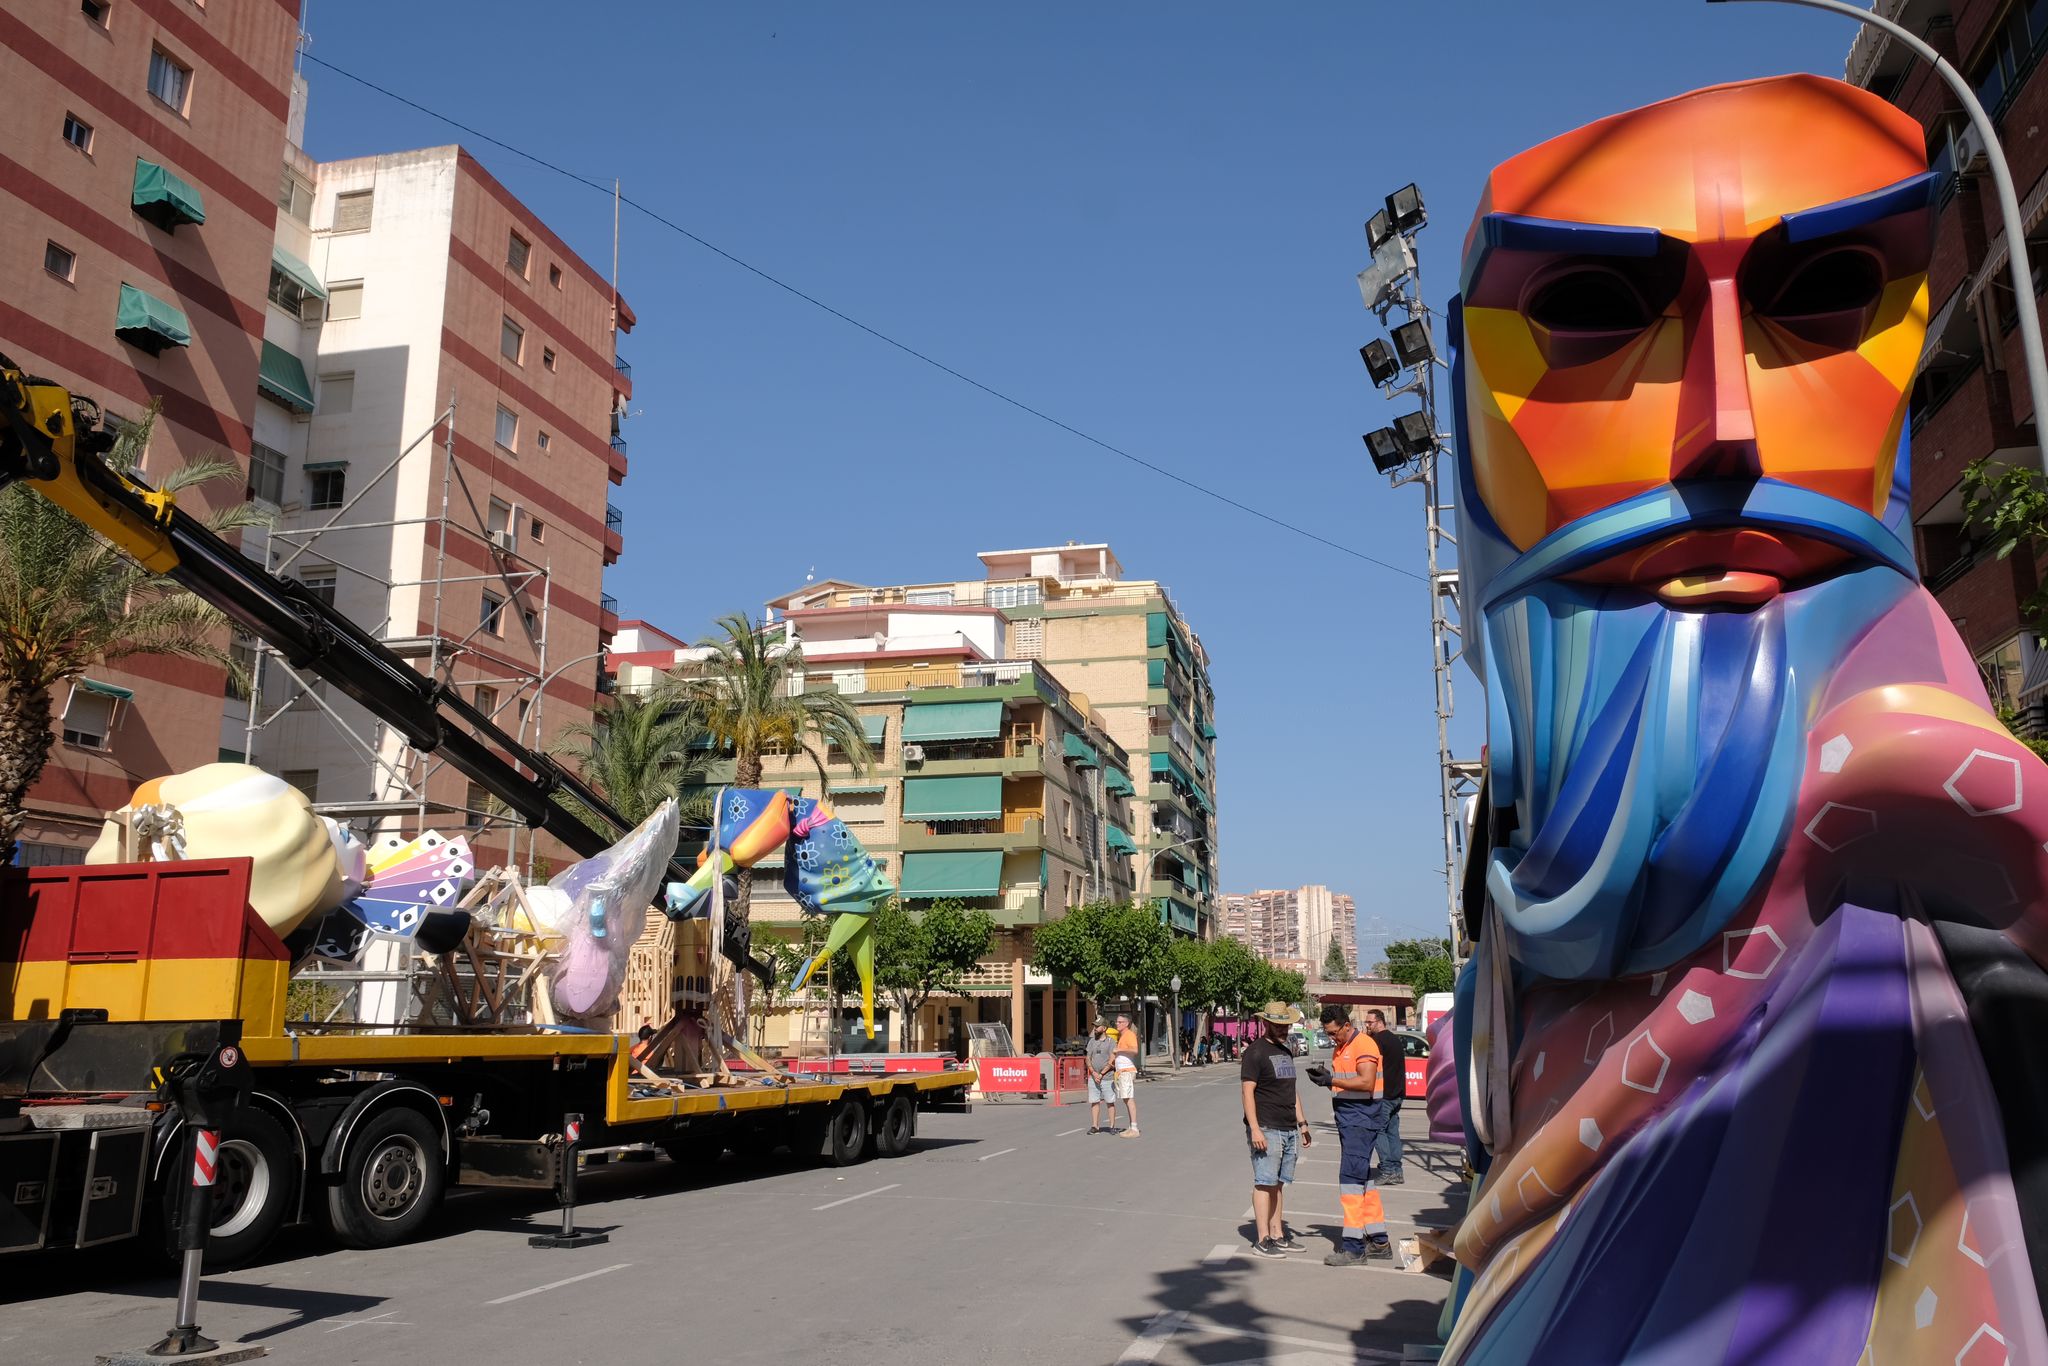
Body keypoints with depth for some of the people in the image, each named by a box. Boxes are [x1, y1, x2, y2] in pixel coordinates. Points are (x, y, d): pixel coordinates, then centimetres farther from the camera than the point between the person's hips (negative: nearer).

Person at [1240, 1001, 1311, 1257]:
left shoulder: (1286, 1052, 18)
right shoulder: (1255, 1052, -8)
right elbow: (1248, 1092, -13)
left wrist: (1302, 1123, 19)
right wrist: (1254, 1129, -19)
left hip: (1289, 1129, 8)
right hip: (1267, 1129, -8)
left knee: (1277, 1184, 12)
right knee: (1264, 1183, -5)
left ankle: (1278, 1235, 17)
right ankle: (1262, 1239, -2)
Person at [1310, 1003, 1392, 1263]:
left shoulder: (1364, 1044, -13)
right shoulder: (1341, 1048, 17)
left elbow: (1366, 1083, -22)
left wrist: (1332, 1080, -23)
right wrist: (1327, 1078, 1)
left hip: (1362, 1121, -10)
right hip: (1349, 1122, 10)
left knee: (1351, 1179, -11)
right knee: (1363, 1179, 14)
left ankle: (1353, 1247, -9)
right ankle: (1379, 1241, 23)